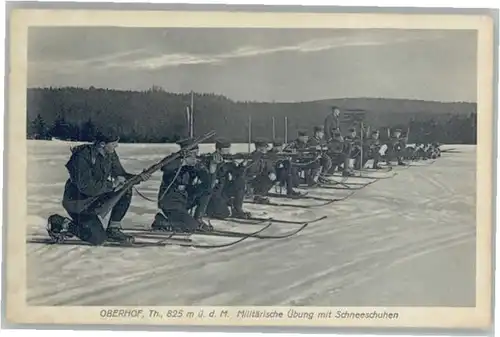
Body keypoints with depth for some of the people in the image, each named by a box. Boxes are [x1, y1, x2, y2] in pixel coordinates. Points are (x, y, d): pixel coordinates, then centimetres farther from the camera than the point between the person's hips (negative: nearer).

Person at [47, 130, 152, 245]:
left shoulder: (110, 155, -2)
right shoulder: (83, 157, -26)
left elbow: (120, 175, 7)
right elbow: (85, 187, -31)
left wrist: (139, 177, -11)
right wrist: (111, 184, -28)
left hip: (97, 196, 8)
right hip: (79, 202, -8)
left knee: (126, 191, -10)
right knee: (97, 239, -17)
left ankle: (113, 229, -1)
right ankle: (61, 223, 2)